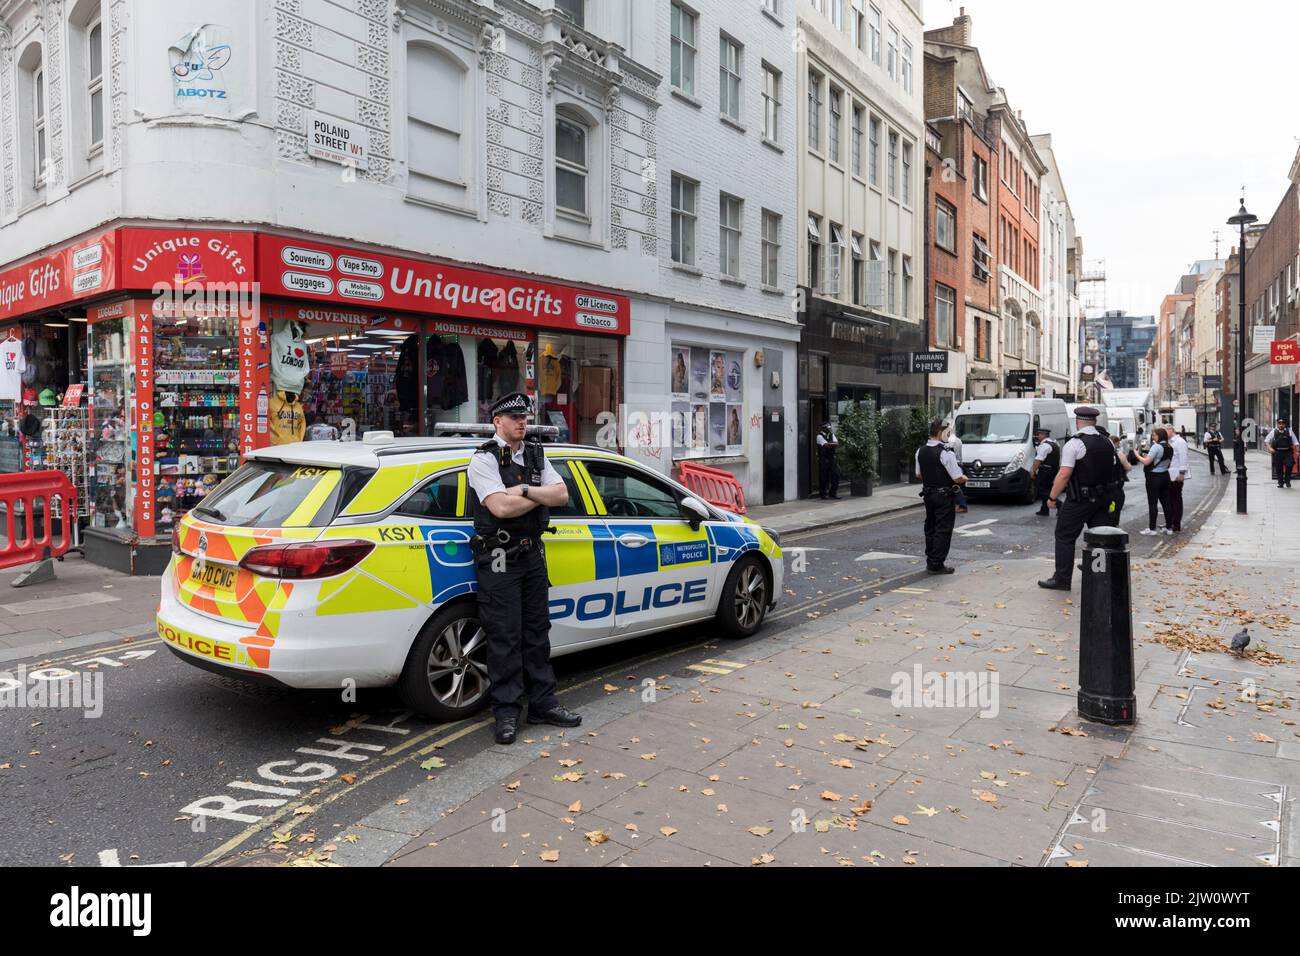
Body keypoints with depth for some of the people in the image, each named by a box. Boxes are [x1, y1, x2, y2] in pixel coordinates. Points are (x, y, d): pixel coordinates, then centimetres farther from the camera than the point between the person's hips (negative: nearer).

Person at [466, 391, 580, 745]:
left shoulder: (536, 456, 12)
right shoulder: (484, 459, -9)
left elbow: (562, 495, 0)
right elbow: (501, 507, -22)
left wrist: (525, 490, -14)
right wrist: (541, 497, -8)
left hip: (532, 554, 6)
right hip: (499, 559, -6)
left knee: (537, 631, 11)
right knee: (504, 636, -2)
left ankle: (543, 704, 19)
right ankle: (506, 712, 7)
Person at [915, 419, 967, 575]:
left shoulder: (920, 451, 3)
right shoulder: (946, 453, -20)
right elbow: (958, 478, -17)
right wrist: (964, 478, 3)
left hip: (928, 494, 7)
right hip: (944, 496, -7)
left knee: (930, 527, 17)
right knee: (943, 530, 1)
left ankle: (930, 561, 24)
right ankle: (936, 564, 2)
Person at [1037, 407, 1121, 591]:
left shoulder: (1074, 444, -14)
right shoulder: (1108, 443, 9)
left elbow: (1064, 474, -18)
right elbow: (1111, 470, 14)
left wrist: (1052, 497, -10)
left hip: (1080, 500, -6)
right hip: (1104, 498, 7)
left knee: (1065, 537, 3)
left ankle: (1062, 579, 5)